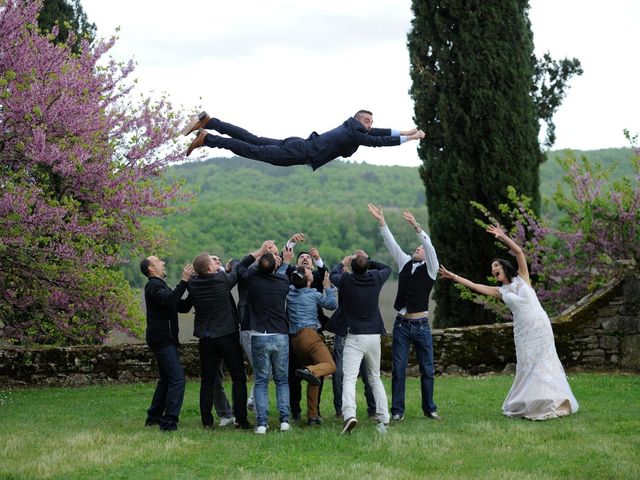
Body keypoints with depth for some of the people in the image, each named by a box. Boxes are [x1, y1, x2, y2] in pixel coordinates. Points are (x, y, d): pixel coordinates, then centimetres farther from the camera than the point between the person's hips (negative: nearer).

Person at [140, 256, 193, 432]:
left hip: (165, 340, 11)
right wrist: (184, 281, -32)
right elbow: (169, 300, -30)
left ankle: (154, 417, 24)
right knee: (177, 379, -16)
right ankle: (169, 422, -19)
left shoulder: (159, 285, 23)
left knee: (166, 380, 17)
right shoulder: (154, 285, -9)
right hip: (162, 339, -11)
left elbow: (182, 306, 20)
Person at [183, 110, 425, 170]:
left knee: (252, 141, 7)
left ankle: (206, 121, 3)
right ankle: (205, 138, -15)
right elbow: (378, 141, -15)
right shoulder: (354, 135, -11)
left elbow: (377, 132, 26)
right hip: (299, 154, -8)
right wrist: (409, 139, -8)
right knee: (253, 150, -11)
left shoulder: (353, 127, 15)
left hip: (297, 145, 8)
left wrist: (403, 132, 25)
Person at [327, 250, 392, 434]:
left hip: (354, 337, -4)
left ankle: (349, 414, -33)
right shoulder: (375, 278, -1)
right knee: (375, 378, 16)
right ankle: (383, 420, 12)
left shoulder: (346, 280, -9)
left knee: (349, 379, -12)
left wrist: (343, 263, 32)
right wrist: (368, 261, 25)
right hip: (374, 336, 4)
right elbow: (387, 268, 22)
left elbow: (333, 274, 15)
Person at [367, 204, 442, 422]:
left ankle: (429, 408, 14)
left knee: (427, 369, 4)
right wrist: (381, 222, -3)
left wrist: (416, 226, -27)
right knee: (399, 368, 0)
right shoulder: (405, 263, 12)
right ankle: (397, 410, 3)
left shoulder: (430, 268, 2)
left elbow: (429, 245, -14)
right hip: (401, 324, 3)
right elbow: (391, 244, 7)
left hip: (421, 325, -2)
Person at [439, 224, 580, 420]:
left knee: (543, 363, 0)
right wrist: (453, 276, 7)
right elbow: (474, 286, 9)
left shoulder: (522, 279, 6)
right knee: (527, 366, 1)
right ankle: (526, 405, 6)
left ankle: (552, 402, 3)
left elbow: (519, 252, -5)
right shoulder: (500, 291, 11)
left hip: (540, 325, -2)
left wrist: (503, 237, -10)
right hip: (522, 330, 2)